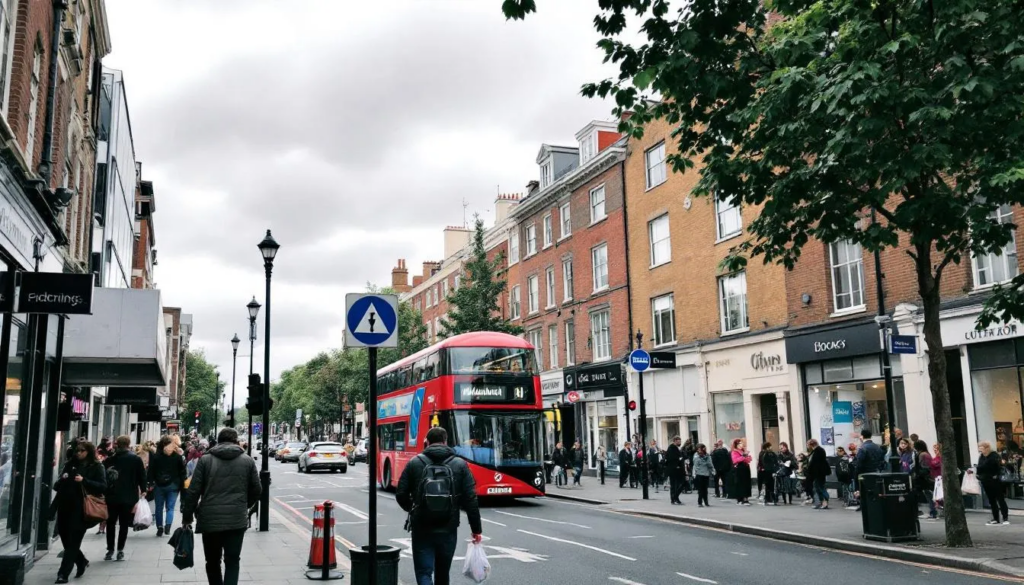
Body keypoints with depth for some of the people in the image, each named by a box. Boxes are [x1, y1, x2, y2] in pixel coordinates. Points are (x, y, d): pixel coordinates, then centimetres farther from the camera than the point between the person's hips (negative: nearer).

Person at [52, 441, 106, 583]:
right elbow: (56, 486, 16)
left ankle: (63, 573, -2)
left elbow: (103, 487, -9)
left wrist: (84, 481, -19)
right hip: (65, 507, 5)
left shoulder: (96, 467, 0)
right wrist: (61, 480, -7)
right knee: (65, 539, 10)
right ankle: (81, 561, 33)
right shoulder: (69, 465, 13)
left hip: (81, 509, -5)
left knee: (73, 542, -5)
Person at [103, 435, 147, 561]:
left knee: (111, 523, 13)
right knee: (124, 524, 6)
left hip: (111, 497, 2)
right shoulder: (136, 459, -3)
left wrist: (105, 492, 8)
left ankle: (110, 550, 12)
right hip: (129, 498, -2)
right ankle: (120, 550, 4)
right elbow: (142, 477, -4)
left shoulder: (109, 460, 2)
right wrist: (143, 491, 6)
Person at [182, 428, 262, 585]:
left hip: (210, 519, 0)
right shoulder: (248, 461, 4)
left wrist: (187, 516, 7)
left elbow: (193, 491, -2)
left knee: (213, 562, 17)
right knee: (232, 562, 7)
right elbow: (256, 491, 8)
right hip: (237, 519, 0)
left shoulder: (205, 460, 1)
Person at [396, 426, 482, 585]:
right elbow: (470, 500, -4)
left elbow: (401, 495, 1)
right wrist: (476, 529, 4)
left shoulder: (414, 463, -1)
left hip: (421, 529, -1)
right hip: (448, 529, 2)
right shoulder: (460, 464, 0)